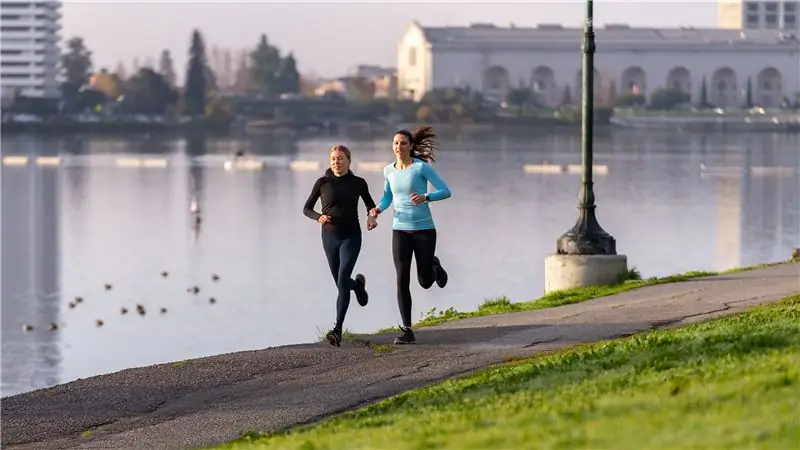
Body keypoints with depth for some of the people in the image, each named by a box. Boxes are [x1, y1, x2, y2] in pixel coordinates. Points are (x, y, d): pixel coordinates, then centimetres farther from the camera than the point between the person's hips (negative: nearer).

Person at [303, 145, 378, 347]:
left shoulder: (358, 183, -1)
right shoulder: (323, 183, -2)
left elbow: (370, 204, 17)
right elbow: (306, 208, 6)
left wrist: (371, 217, -4)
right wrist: (318, 217, -15)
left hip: (351, 237, -2)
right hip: (330, 236, 2)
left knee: (342, 281, -17)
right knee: (341, 283, 14)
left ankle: (338, 330, -19)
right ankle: (358, 284, 53)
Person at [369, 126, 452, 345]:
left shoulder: (422, 167, -9)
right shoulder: (389, 170, 5)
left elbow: (445, 191, -10)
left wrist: (425, 197, -28)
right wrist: (378, 209, -2)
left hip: (424, 229, -3)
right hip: (400, 230, 3)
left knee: (425, 282, 7)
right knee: (402, 280, -7)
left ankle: (434, 265, 45)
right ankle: (407, 331, -4)